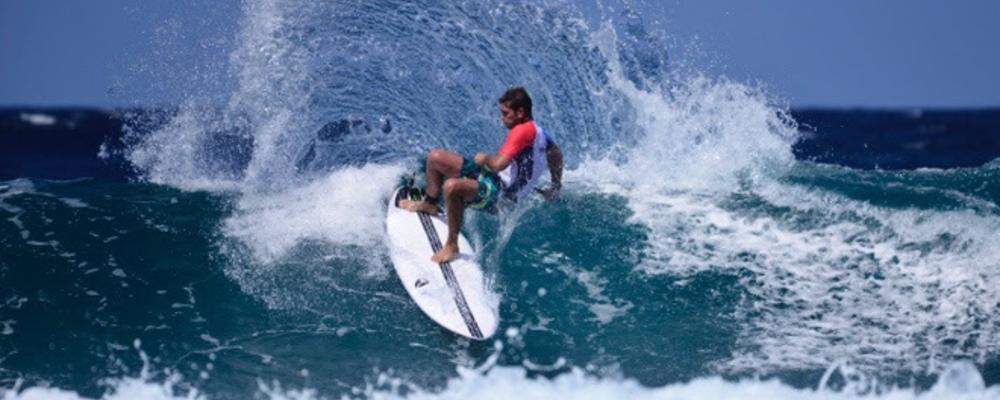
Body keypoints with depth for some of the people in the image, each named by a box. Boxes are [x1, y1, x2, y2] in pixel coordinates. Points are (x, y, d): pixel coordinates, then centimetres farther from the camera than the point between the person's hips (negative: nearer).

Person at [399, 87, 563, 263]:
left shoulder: (523, 130, -23)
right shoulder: (535, 130, 7)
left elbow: (499, 164, -30)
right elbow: (556, 153, 22)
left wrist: (484, 159, -8)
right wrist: (556, 185, 31)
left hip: (499, 193, -11)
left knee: (452, 186, -39)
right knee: (435, 156, 13)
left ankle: (451, 246, -23)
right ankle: (429, 204, 38)